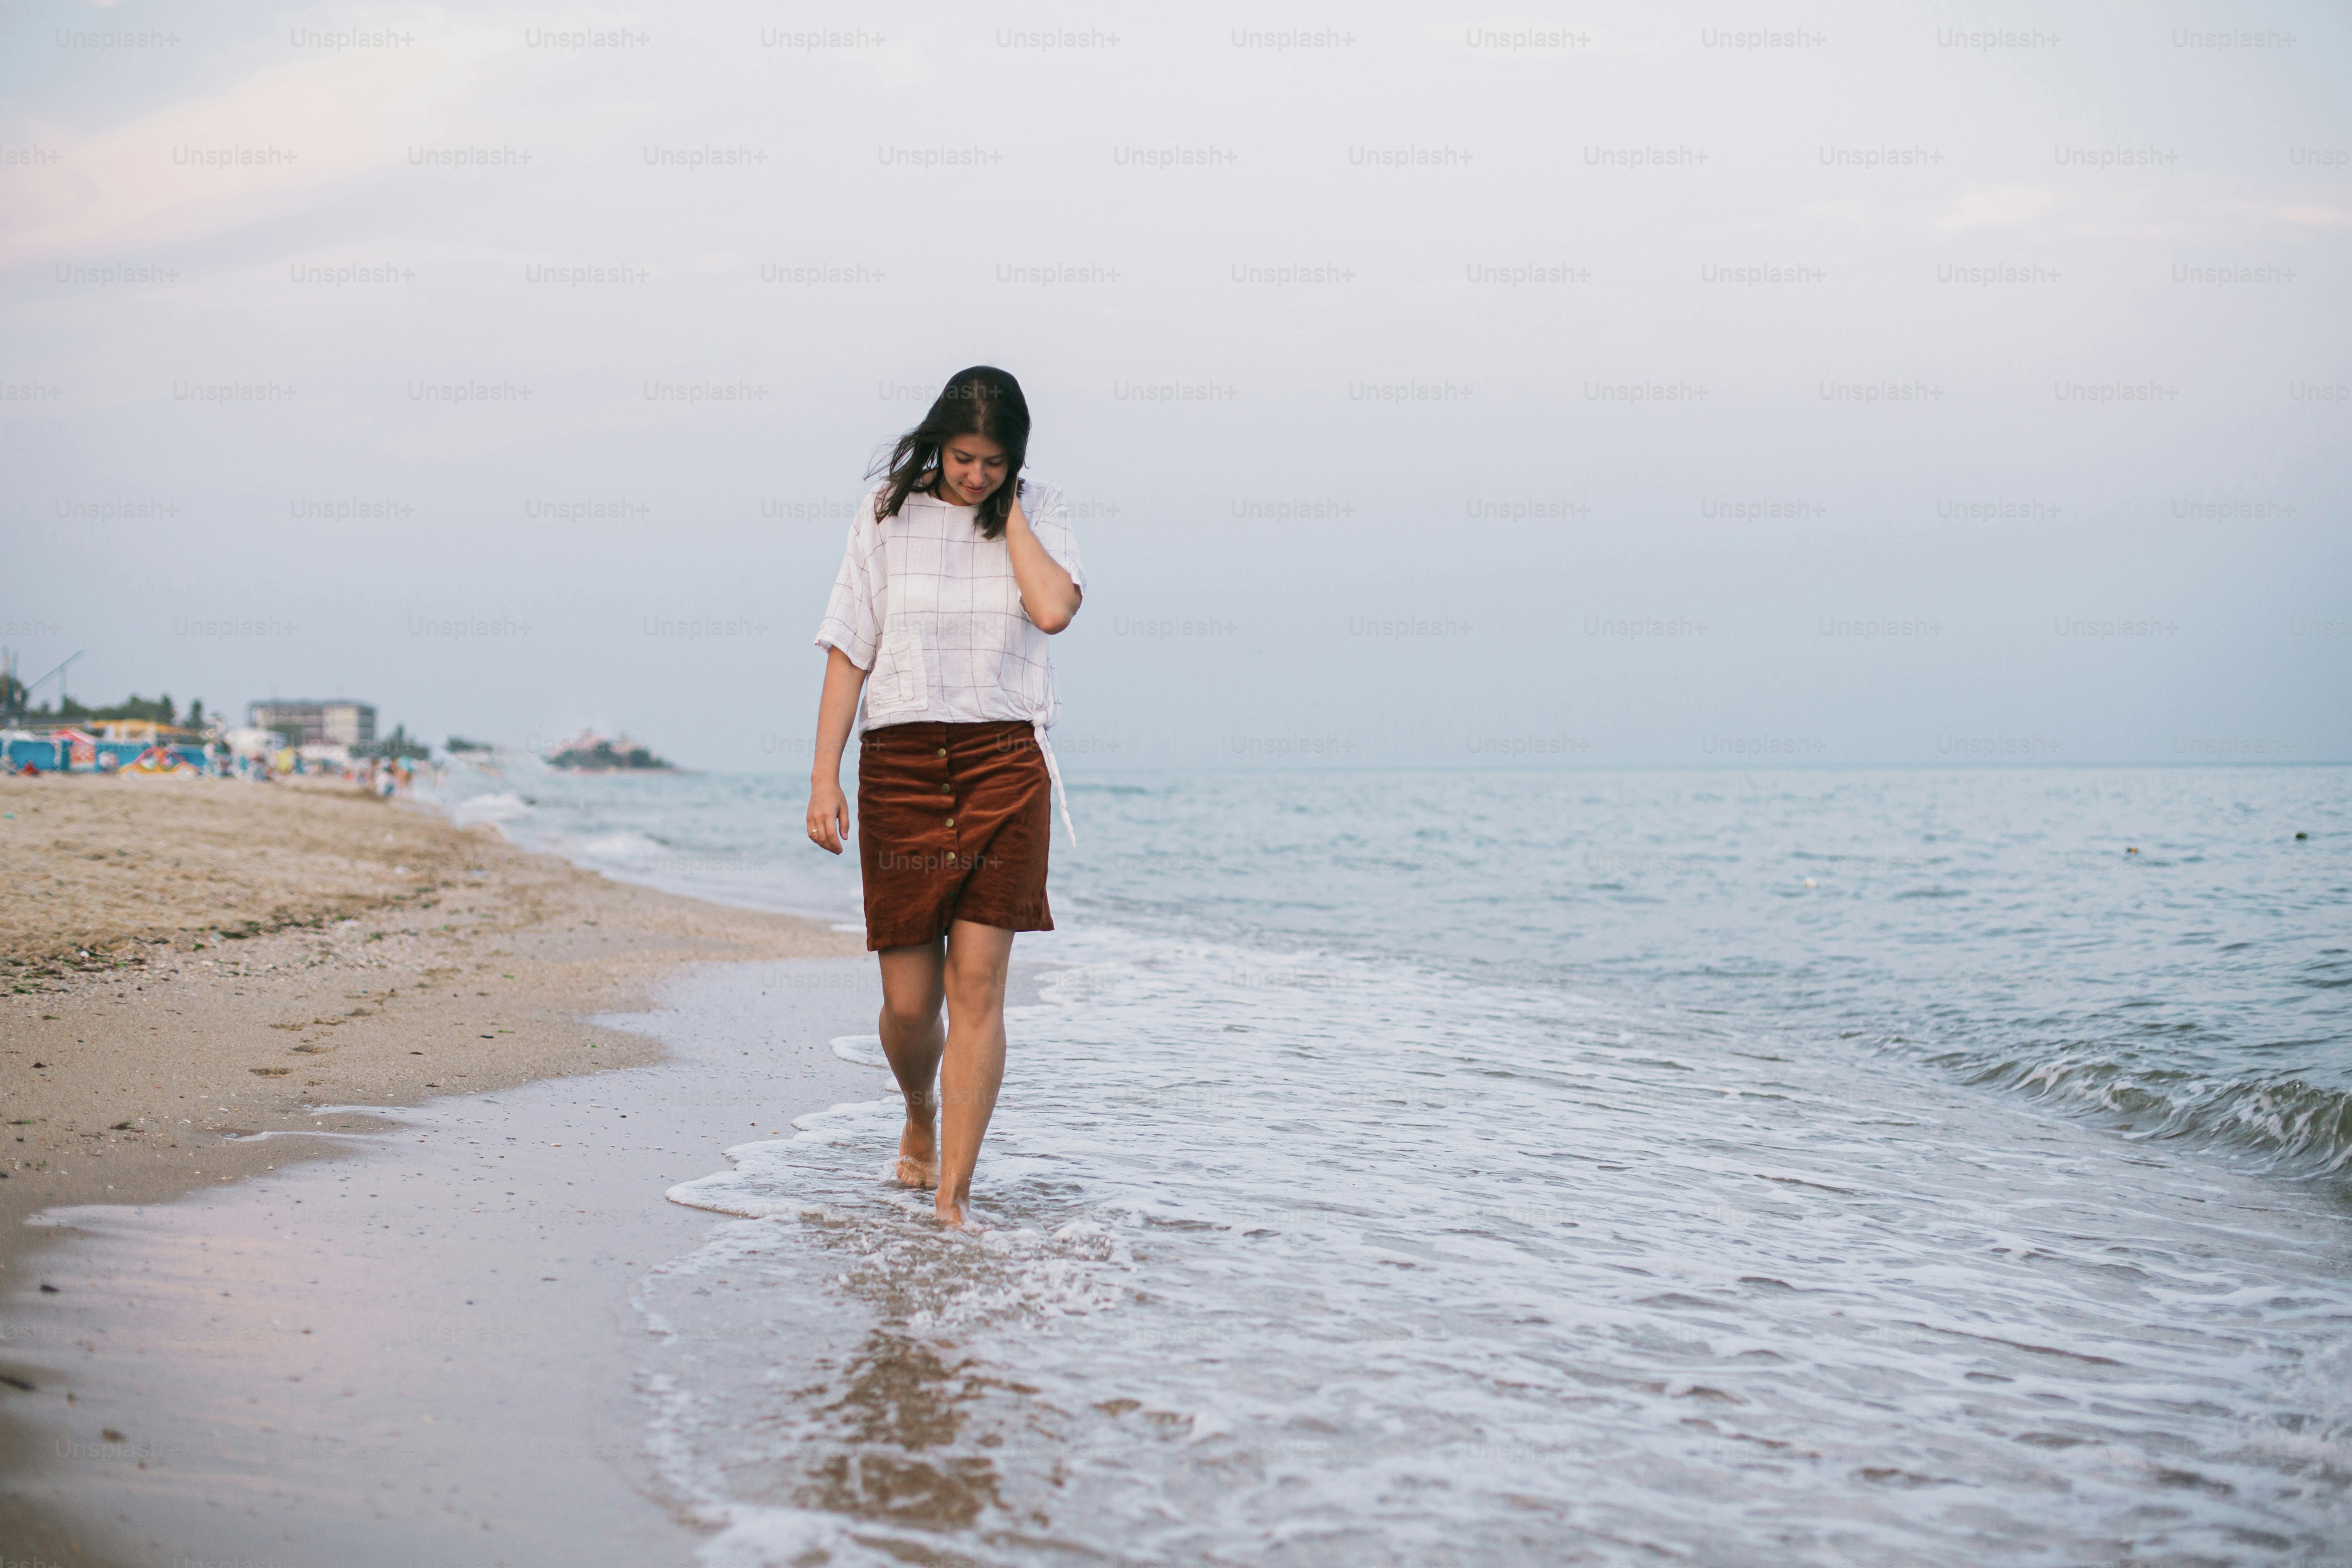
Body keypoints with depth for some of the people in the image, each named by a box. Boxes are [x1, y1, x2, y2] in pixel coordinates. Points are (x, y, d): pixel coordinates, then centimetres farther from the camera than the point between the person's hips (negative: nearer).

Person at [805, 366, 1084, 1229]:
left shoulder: (1038, 512, 5)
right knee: (909, 1000, 3)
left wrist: (1008, 509, -5)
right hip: (900, 761, 1)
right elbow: (849, 649, 3)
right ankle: (921, 1115, 36)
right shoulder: (890, 510, 4)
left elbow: (1054, 608, -15)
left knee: (978, 984, -7)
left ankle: (952, 1198, -2)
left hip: (1005, 761, 0)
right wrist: (823, 776, -3)